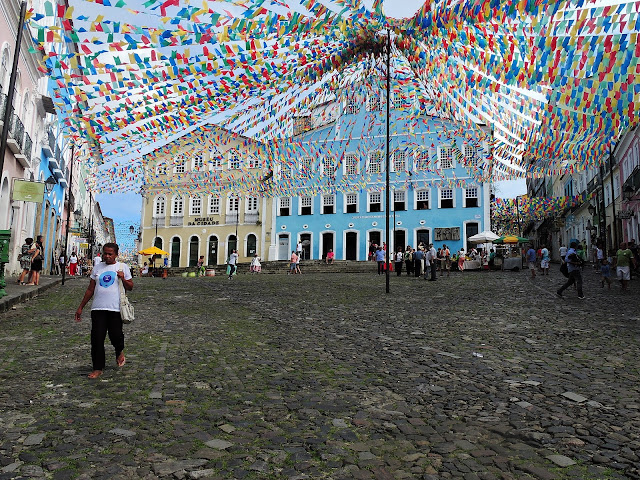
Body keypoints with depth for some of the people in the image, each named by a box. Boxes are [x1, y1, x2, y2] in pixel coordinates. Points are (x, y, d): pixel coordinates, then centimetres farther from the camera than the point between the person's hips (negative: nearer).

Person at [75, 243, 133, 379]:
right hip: (98, 308, 3)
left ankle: (120, 352, 32)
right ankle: (98, 368, 11)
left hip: (116, 308, -3)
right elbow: (90, 290, 16)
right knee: (97, 339, 0)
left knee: (115, 335, -2)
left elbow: (130, 287, 5)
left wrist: (123, 279, -15)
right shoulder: (97, 268, 12)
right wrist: (80, 307, 15)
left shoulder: (123, 267, 4)